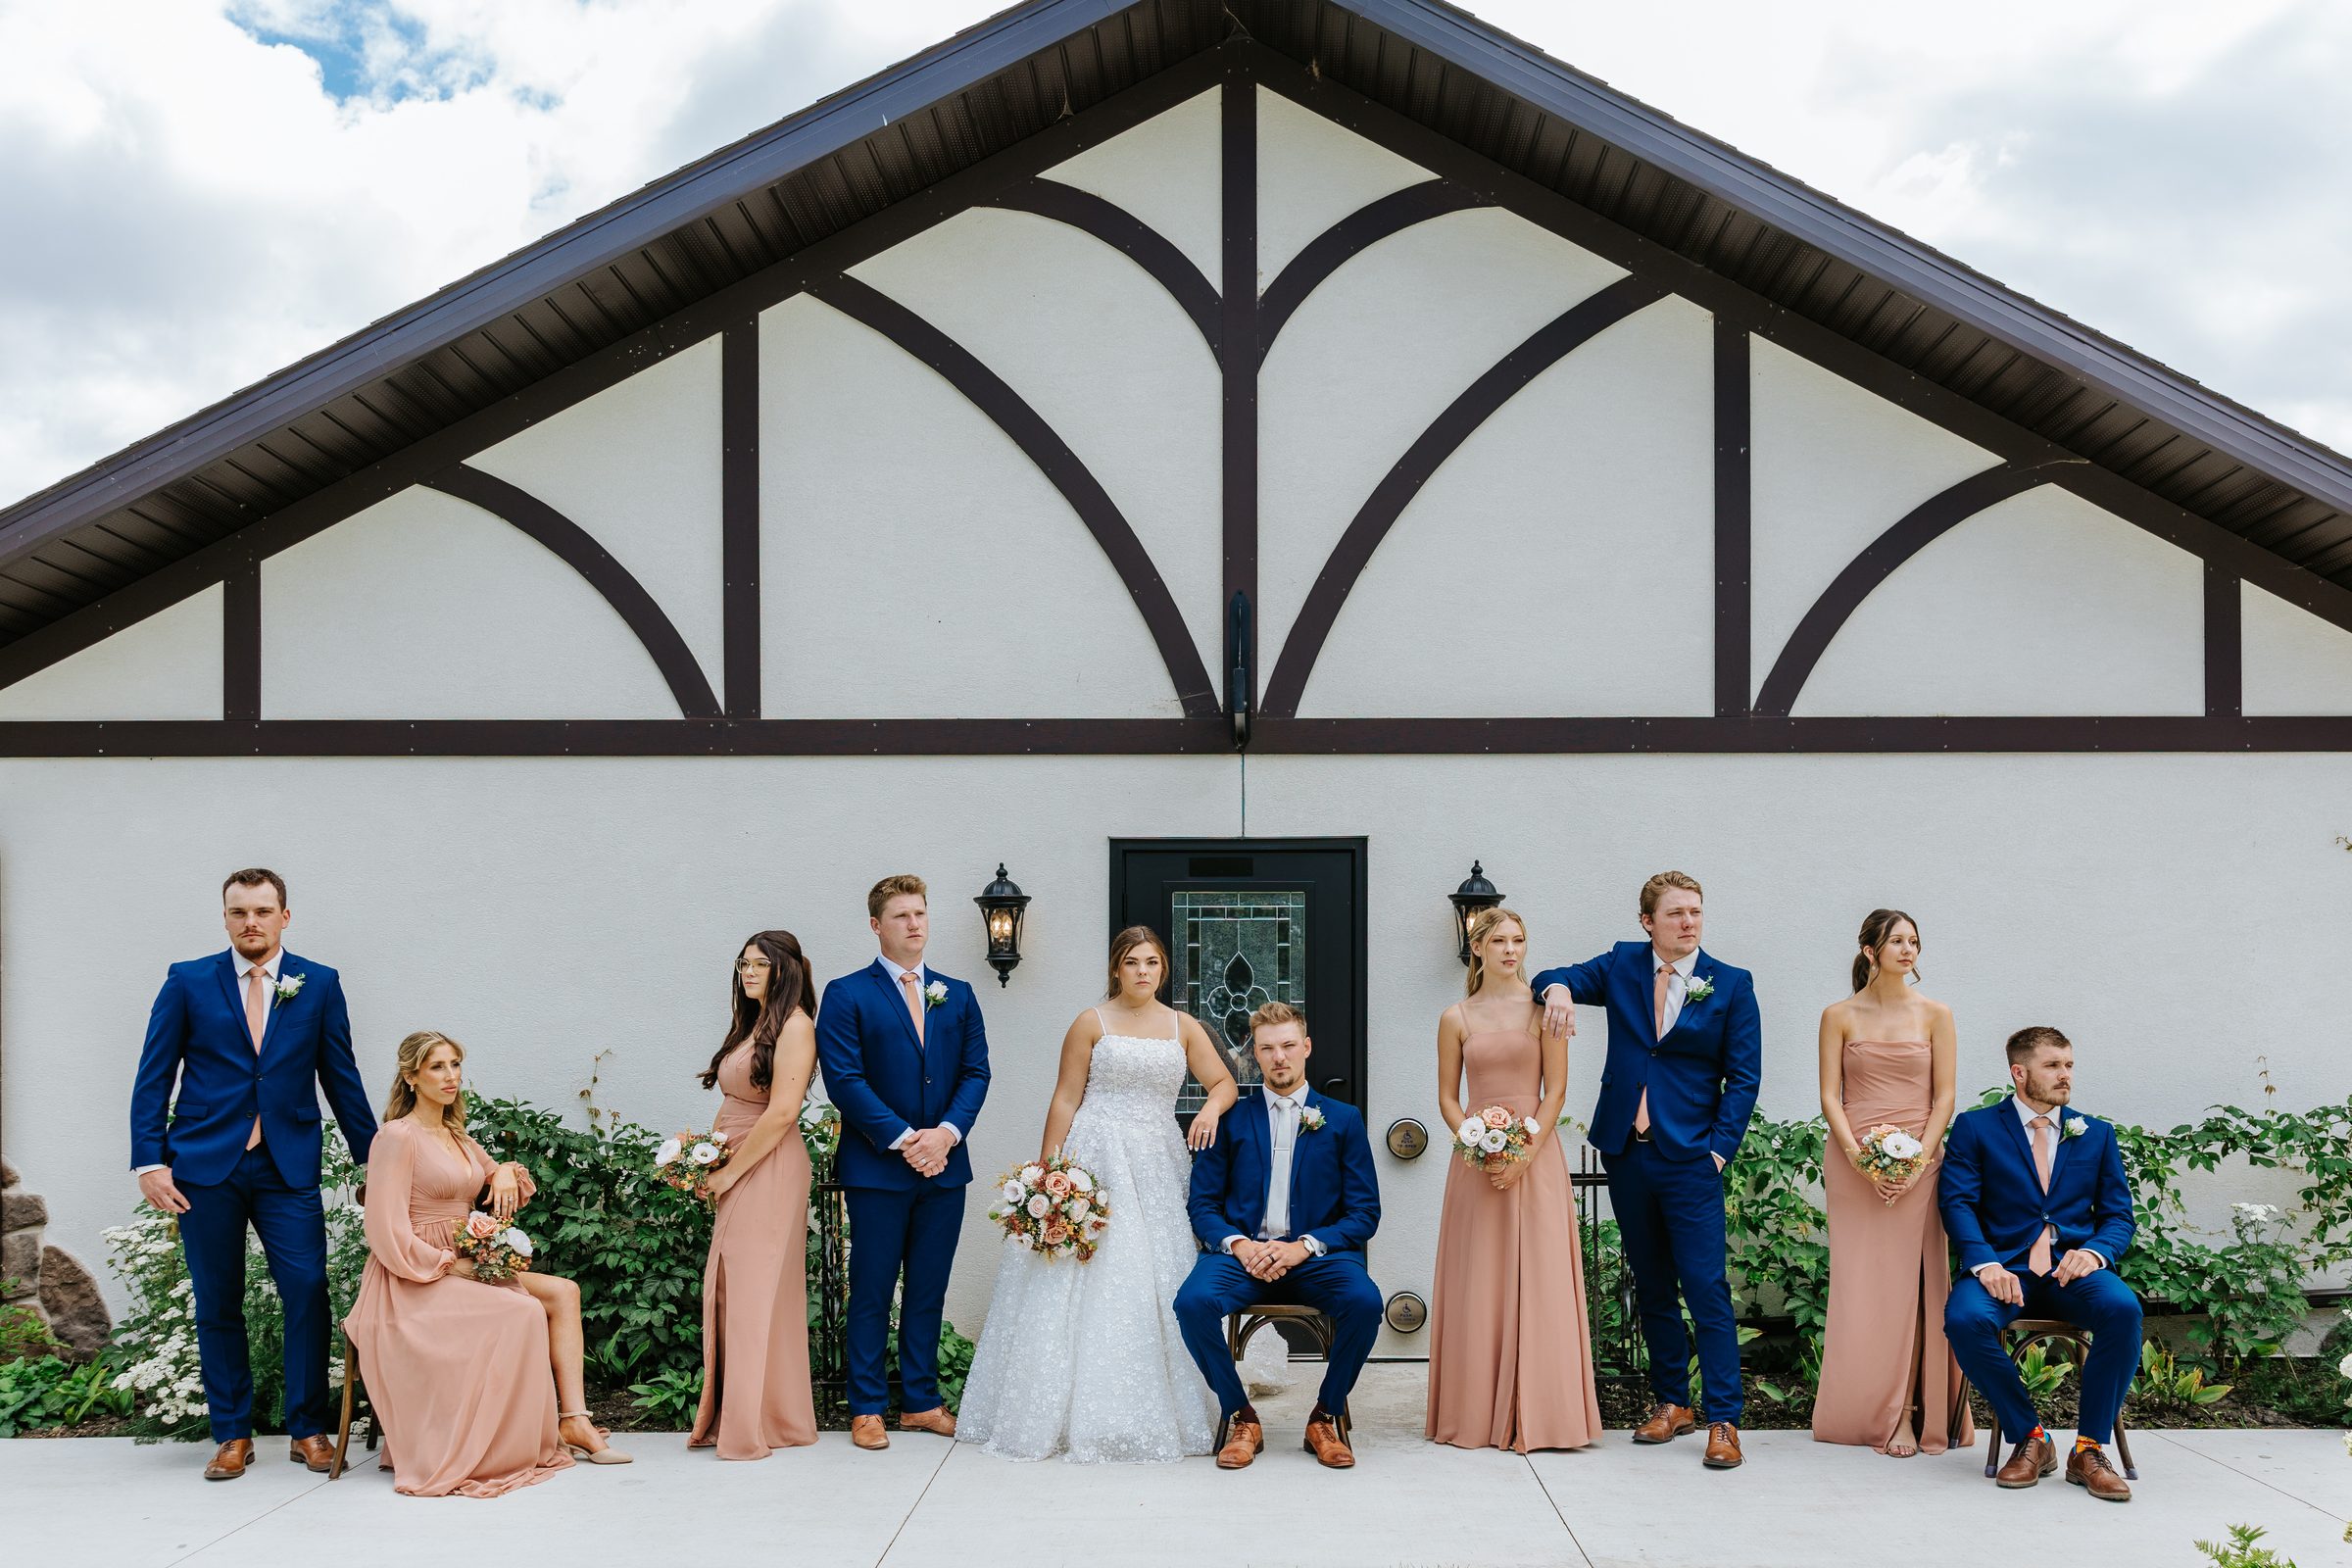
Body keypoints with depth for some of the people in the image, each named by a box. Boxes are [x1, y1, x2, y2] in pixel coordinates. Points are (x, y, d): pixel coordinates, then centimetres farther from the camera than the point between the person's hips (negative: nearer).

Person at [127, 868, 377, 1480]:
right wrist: (150, 1160, -5)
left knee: (307, 1291, -8)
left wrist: (372, 1159, 8)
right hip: (205, 1166, 0)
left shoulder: (319, 984, 7)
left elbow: (341, 1079, 10)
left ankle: (307, 1429, 6)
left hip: (289, 1168, 0)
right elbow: (153, 1078, 4)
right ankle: (232, 1435, 16)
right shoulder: (188, 982, 5)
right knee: (217, 1304, 5)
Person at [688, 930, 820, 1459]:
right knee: (725, 1291, 8)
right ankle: (728, 1415, 15)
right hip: (732, 1173, 9)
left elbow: (782, 1111, -19)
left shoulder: (795, 1025, -11)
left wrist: (730, 1172, -14)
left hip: (769, 1172, -8)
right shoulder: (749, 1024, 16)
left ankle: (759, 1424, 2)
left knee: (757, 1292, -5)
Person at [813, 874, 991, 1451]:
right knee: (872, 1291, 2)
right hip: (877, 1167, -4)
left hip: (944, 1165, 4)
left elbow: (976, 1073, 7)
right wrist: (903, 1139, -15)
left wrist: (946, 1133, -9)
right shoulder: (846, 995, -1)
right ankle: (866, 1409, 11)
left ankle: (921, 1402, 19)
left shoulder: (957, 995, 13)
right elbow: (845, 1080, -10)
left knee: (928, 1289, 10)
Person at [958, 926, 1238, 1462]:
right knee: (1086, 1283, -5)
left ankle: (1150, 1413, 9)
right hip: (1095, 1162, -3)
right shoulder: (1091, 1024, 2)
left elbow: (1224, 1082, 10)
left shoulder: (1183, 1027, 11)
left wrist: (1211, 1109, -13)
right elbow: (1065, 1099, -1)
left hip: (1156, 1168, 3)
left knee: (1154, 1287, 2)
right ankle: (1083, 1413, -1)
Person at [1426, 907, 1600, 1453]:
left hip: (1536, 1157, -1)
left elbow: (1556, 1088, -2)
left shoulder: (1543, 1008, 1)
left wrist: (1525, 1155, -11)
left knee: (1537, 1282, -3)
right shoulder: (1456, 1018, 6)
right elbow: (1447, 1098, 8)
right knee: (1477, 1284, 2)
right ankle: (1478, 1414, 8)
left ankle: (1536, 1413, 3)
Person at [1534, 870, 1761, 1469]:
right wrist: (1558, 989, -15)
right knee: (1651, 1285, 12)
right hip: (1626, 1153, 4)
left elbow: (1743, 1078, -1)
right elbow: (1554, 979, 11)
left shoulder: (1731, 985, 0)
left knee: (1706, 1286, -8)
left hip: (1689, 1157, -3)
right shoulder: (1621, 965, 7)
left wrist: (1720, 1149, -10)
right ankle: (1671, 1401, 22)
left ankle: (1723, 1420, -4)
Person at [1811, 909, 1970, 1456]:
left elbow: (1944, 1097, 2)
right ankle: (1868, 1412, 6)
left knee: (1913, 1285, -3)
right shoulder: (1839, 1016, 4)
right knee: (1860, 1287, -1)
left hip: (1919, 1165, 0)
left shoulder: (1934, 1015, 5)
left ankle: (1911, 1413, 3)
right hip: (1853, 1163, 0)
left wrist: (1918, 1159, -9)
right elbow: (1830, 1096, 1)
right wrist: (1860, 1159, -11)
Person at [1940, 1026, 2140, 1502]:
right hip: (2005, 1267, -2)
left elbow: (2118, 1214, 14)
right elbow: (1957, 1202, -1)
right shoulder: (1975, 1128, 10)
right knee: (1964, 1318, -34)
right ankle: (2030, 1439, -13)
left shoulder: (2096, 1134, 18)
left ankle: (2088, 1448, -19)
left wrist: (2095, 1251, -10)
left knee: (2123, 1308, -33)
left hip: (2073, 1267, 2)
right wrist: (1985, 1263, -19)